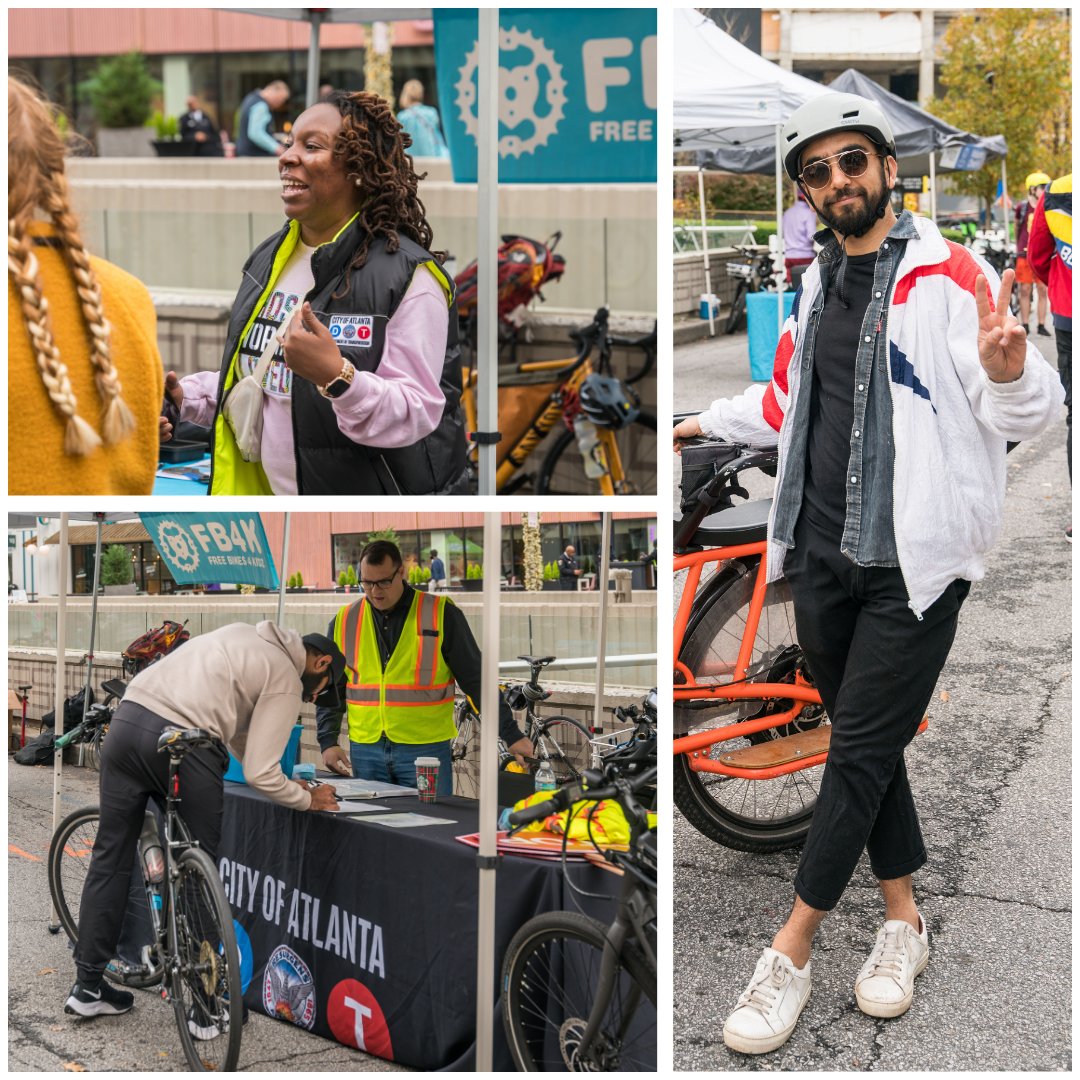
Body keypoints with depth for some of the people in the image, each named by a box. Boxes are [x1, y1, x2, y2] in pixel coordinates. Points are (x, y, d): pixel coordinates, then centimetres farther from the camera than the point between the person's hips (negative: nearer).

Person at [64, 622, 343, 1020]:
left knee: (110, 859, 15)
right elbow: (259, 774, -2)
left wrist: (283, 782, 33)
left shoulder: (244, 637, 27)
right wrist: (308, 800, 14)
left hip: (126, 720, 7)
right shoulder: (287, 678, 4)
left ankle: (87, 987, 22)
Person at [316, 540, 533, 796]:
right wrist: (328, 742, 1)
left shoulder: (441, 615, -3)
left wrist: (511, 735, -4)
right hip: (364, 752, 3)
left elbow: (476, 680, -1)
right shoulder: (345, 621, 7)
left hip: (426, 751, -3)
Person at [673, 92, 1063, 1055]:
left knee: (860, 752, -2)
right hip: (824, 552, 7)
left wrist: (1007, 373, -38)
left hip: (912, 561, -6)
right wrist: (707, 422, 40)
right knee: (865, 744, 12)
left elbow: (1030, 413, -16)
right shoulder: (819, 282, 11)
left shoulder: (949, 275, -10)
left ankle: (791, 953, 6)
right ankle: (904, 920, 26)